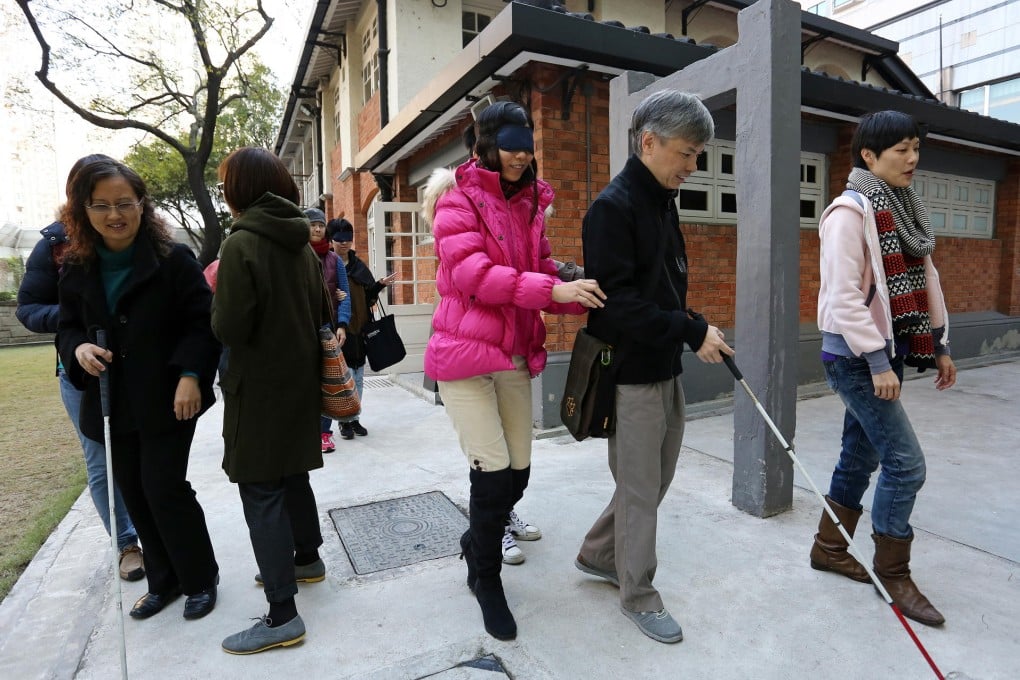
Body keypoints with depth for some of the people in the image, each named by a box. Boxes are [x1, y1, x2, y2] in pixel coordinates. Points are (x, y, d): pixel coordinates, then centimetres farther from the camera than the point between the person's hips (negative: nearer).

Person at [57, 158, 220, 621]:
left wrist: (190, 375, -21)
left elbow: (202, 323, -11)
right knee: (134, 494, 12)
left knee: (164, 488, -4)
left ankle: (200, 579, 19)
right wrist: (79, 349, -9)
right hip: (111, 403, 6)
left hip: (168, 400, -5)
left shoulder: (173, 260, -9)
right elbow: (67, 327, 14)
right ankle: (164, 580, 32)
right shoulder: (77, 269, 6)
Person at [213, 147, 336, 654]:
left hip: (260, 388, -7)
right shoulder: (301, 243, 6)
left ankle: (282, 616, 4)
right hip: (300, 380, 8)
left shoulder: (241, 244, -15)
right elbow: (322, 313, 9)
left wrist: (219, 301, 1)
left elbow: (229, 328, -18)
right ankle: (307, 559, 40)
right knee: (292, 475, 22)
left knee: (261, 493, -1)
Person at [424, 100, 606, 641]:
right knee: (493, 471, -7)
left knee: (518, 472, 8)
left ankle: (477, 540, 39)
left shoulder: (531, 206, 15)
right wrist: (551, 289, -25)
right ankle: (486, 578, 19)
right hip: (465, 354, -6)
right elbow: (472, 273, -19)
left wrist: (583, 299, -7)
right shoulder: (459, 201, -4)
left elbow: (543, 273, 12)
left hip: (515, 357, 6)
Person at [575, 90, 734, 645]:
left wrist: (697, 333, 4)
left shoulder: (663, 202, 13)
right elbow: (615, 302, -23)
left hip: (667, 369, 9)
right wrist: (691, 332, -20)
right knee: (640, 490, 5)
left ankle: (597, 554, 38)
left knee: (656, 478, 19)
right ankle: (638, 595, 26)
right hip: (633, 375, -9)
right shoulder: (612, 207, -15)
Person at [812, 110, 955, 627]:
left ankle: (829, 549, 30)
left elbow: (925, 279, 17)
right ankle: (892, 575, 12)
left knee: (861, 456, 14)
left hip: (887, 351, 8)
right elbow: (844, 296, -18)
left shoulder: (904, 209, 13)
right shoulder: (850, 211, -12)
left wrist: (939, 344, 15)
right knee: (905, 462, -5)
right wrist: (877, 363, -20)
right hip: (857, 358, -8)